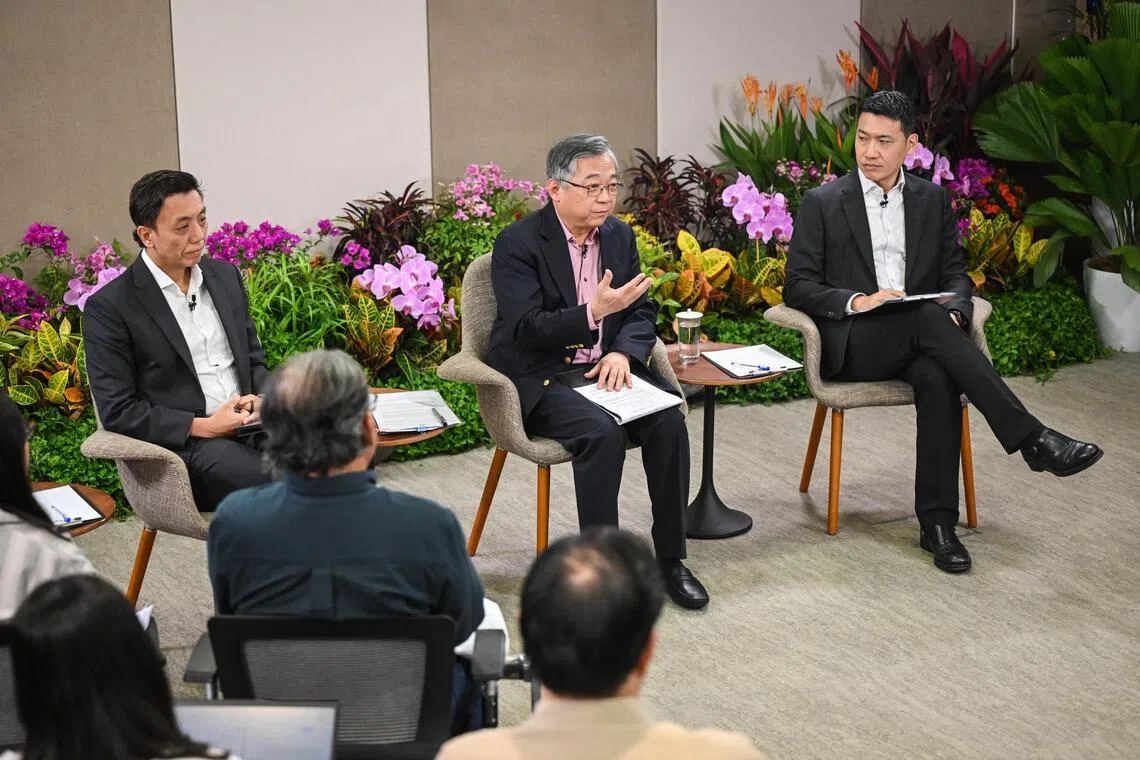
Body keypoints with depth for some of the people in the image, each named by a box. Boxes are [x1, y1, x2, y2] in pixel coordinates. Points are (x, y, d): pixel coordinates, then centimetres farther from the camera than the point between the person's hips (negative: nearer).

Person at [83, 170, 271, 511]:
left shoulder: (225, 276, 13)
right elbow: (117, 412, -7)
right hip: (184, 448, -6)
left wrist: (262, 399, -2)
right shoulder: (109, 307, -6)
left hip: (249, 428, 6)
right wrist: (204, 426, -15)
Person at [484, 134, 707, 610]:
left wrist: (623, 353, -10)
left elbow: (643, 311, 12)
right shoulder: (518, 244, -10)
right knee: (601, 432, -32)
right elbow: (527, 328, -18)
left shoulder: (619, 235, 9)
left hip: (605, 367, 6)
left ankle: (670, 559, -8)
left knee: (668, 422, -20)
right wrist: (595, 312, -31)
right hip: (540, 378, -5)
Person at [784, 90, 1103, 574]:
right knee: (927, 320, -34)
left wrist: (954, 311, -10)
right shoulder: (822, 203, 3)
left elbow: (954, 274, 14)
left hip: (918, 339, 3)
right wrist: (855, 302, -19)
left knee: (938, 378, -34)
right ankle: (1031, 439, -38)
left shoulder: (932, 200, 13)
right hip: (852, 345, -3)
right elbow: (797, 286, 0)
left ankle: (937, 522, -29)